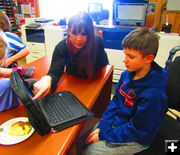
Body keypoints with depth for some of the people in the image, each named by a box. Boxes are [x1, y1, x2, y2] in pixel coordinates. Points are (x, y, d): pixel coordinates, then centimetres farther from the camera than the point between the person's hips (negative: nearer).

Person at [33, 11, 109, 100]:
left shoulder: (97, 42, -31)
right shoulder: (61, 47, -27)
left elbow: (91, 74, -26)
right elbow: (55, 72, -38)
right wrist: (47, 78, -58)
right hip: (74, 79, 2)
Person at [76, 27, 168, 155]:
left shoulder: (153, 95, -31)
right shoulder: (127, 74, -7)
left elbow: (136, 131, -22)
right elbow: (115, 103, 2)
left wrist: (103, 135, -15)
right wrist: (101, 126, -5)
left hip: (136, 139, -6)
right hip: (116, 122, 6)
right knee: (81, 143, 5)